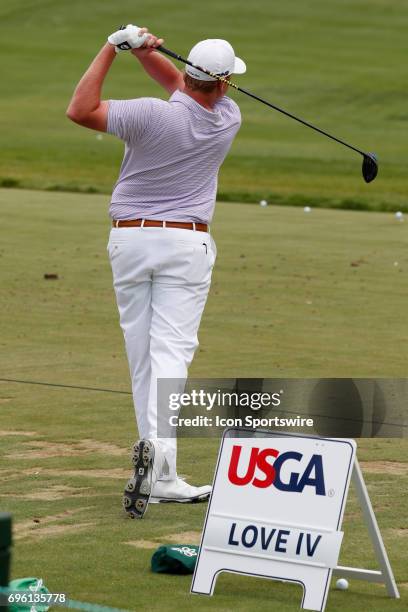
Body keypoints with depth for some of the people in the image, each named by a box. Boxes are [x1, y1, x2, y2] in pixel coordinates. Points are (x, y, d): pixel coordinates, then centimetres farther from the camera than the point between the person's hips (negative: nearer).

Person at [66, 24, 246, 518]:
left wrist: (113, 49, -9)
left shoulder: (154, 115, -16)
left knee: (141, 360, 6)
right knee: (170, 353, -8)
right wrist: (145, 52, -5)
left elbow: (80, 110, -13)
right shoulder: (228, 120, -3)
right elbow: (181, 84, 12)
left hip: (129, 240, 0)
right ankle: (158, 445, -33)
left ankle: (161, 477, 7)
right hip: (186, 242, 0)